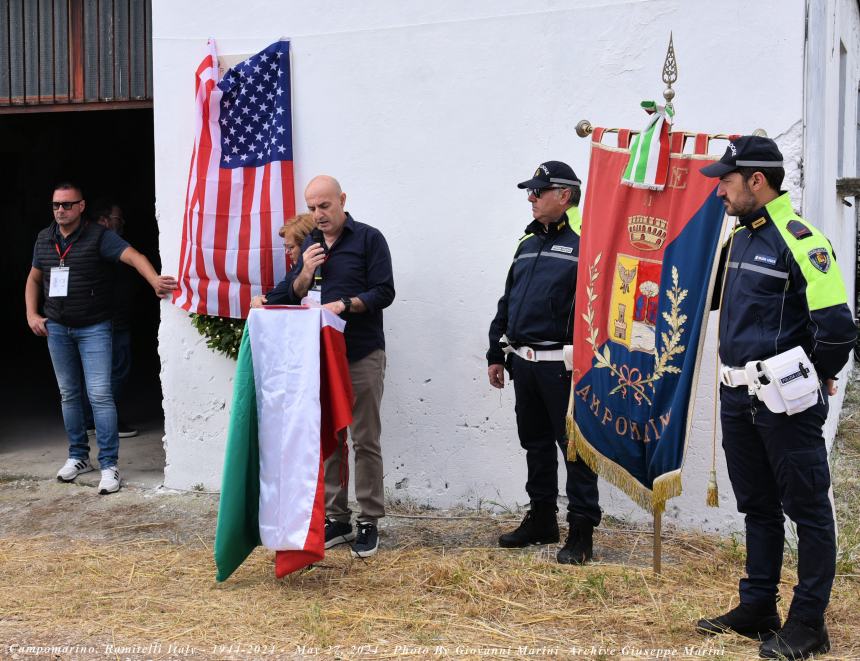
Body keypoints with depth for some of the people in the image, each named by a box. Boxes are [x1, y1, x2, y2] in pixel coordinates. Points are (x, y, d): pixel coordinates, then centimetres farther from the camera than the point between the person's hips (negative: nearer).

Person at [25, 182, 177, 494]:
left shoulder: (98, 236, -11)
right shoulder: (44, 239, 6)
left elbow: (132, 256, -25)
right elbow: (33, 279, 18)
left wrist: (155, 280, -43)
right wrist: (31, 315, 6)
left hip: (93, 328, -5)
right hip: (57, 328, 5)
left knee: (100, 395, -10)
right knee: (68, 394, 13)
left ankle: (109, 465, -4)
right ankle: (78, 456, 26)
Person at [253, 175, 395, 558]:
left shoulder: (369, 239, -2)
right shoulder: (310, 243, 15)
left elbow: (384, 292, -8)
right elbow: (293, 296, 14)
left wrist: (344, 304, -20)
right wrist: (306, 272, -5)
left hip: (362, 356, -5)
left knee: (365, 440, -1)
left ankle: (369, 522, 6)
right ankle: (336, 518, 15)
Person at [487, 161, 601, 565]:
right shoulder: (529, 241, 16)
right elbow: (507, 301, 21)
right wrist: (496, 354, 20)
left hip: (562, 366, -8)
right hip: (523, 363, 8)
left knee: (574, 446, 0)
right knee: (535, 442, 17)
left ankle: (581, 531, 9)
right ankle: (541, 519, 30)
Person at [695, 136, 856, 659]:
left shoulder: (801, 241, -15)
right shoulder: (739, 239, 11)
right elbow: (721, 299, 27)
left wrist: (816, 377, -6)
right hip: (737, 397, 9)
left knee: (807, 508, 3)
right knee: (757, 507, 16)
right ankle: (758, 609, 28)